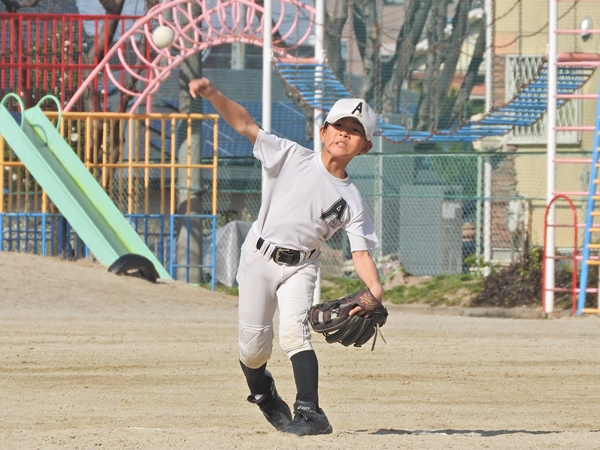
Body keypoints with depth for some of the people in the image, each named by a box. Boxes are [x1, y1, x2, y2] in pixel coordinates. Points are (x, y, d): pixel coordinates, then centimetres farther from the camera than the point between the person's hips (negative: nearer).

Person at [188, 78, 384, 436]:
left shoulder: (351, 200, -3)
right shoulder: (293, 157, -5)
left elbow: (361, 252, -7)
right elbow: (244, 124, -8)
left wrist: (375, 289, -27)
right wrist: (213, 94, -23)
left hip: (300, 267, 0)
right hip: (258, 258, 0)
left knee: (293, 331, -24)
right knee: (253, 348, 3)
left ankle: (310, 412, -26)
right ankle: (263, 393, 35)